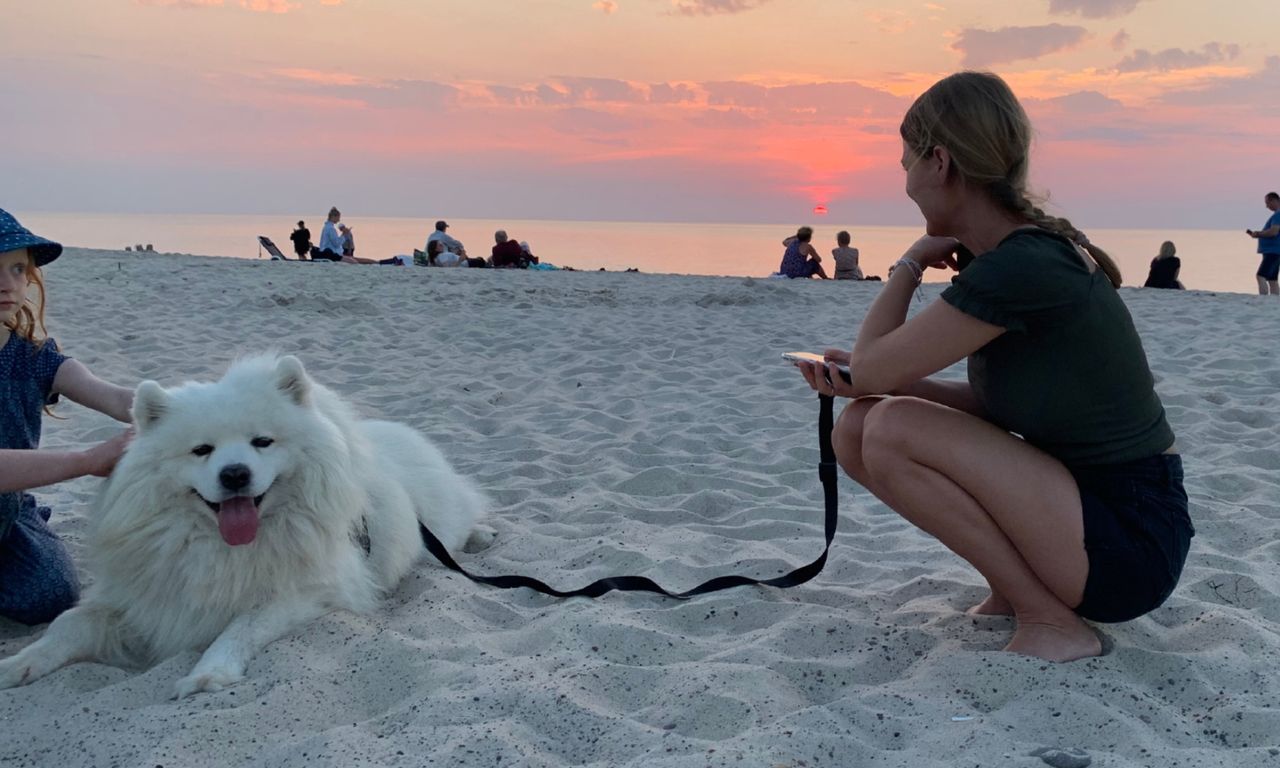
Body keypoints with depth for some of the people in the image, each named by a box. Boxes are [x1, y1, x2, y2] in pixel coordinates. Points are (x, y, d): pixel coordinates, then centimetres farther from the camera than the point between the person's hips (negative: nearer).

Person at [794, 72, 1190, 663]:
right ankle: (1015, 589, 8)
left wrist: (912, 262, -3)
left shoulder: (1020, 269, -25)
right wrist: (863, 377, 0)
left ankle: (1052, 623, -8)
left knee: (893, 431, -23)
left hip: (1131, 543, -9)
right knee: (857, 429, -1)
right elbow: (996, 404, 11)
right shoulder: (1029, 248, 5)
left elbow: (870, 370, -18)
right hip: (1077, 495, 9)